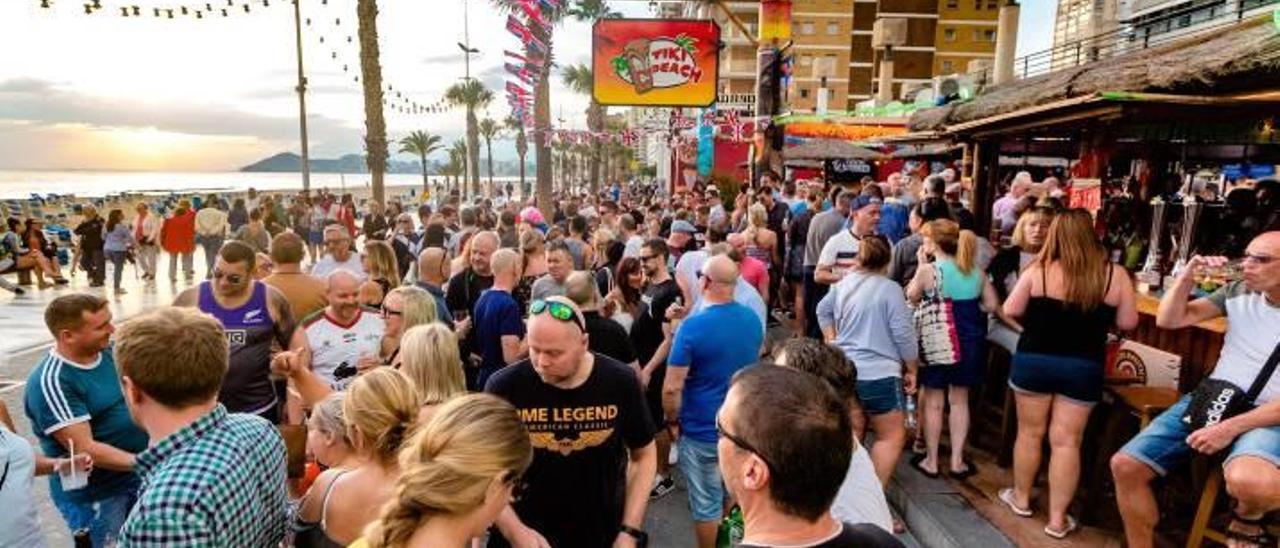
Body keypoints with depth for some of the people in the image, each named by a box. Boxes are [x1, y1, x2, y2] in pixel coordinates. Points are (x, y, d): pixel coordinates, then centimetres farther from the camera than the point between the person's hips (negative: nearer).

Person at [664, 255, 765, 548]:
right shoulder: (753, 319, -5)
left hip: (703, 431, -6)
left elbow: (671, 388, -21)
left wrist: (673, 422, -6)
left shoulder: (693, 326, -24)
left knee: (706, 503, 12)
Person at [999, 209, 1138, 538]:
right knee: (1067, 441, 7)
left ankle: (1021, 498, 30)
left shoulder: (1038, 271, -10)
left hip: (1034, 360, -1)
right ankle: (1057, 518, 15)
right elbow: (1128, 323, 0)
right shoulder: (1115, 275, -6)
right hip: (1084, 367, 1)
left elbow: (1011, 311, -5)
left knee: (1030, 432, 14)